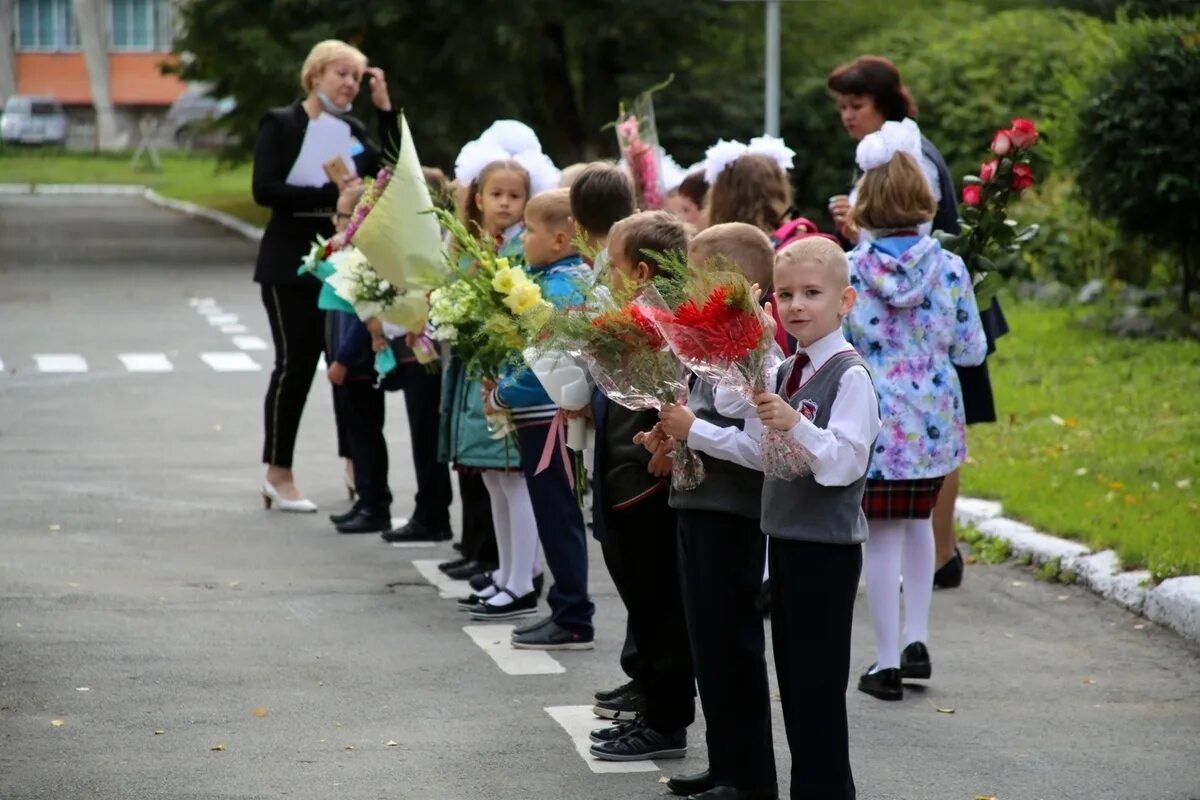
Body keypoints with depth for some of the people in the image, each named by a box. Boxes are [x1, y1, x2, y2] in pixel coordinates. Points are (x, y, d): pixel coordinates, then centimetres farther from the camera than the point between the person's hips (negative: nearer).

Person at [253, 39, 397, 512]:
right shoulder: (281, 124, -3)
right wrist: (330, 194, -21)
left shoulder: (353, 132, 14)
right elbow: (265, 189, -15)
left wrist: (385, 108, -2)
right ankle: (278, 474, 4)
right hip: (291, 265, -5)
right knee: (295, 363, -4)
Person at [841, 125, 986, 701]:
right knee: (919, 519, 23)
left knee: (882, 535, 4)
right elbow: (971, 350, 0)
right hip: (933, 420, 3)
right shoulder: (949, 268, -5)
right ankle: (916, 638, 19)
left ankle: (888, 663, 7)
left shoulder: (847, 270, -10)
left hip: (871, 423, -3)